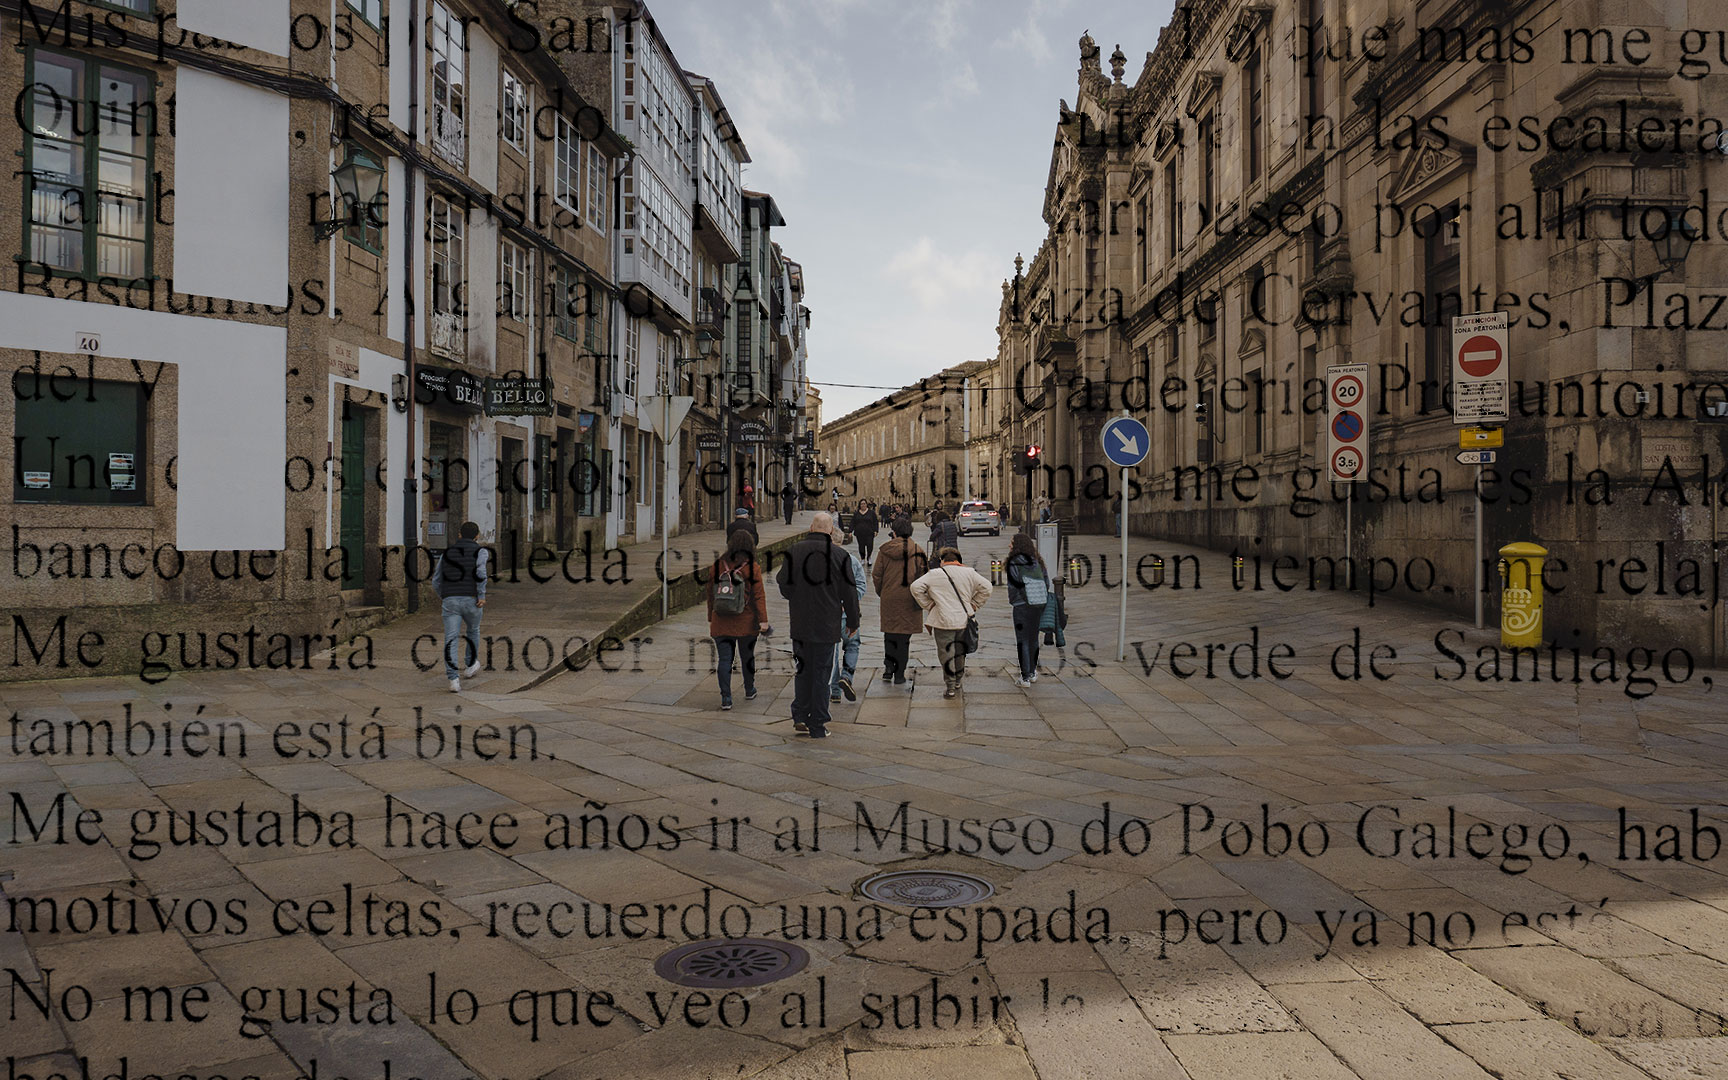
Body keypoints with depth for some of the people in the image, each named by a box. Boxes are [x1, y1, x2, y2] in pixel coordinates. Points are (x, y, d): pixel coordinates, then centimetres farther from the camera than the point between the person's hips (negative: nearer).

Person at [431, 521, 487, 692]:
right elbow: (480, 571, -17)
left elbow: (436, 581, 19)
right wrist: (482, 595, -13)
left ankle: (454, 679, -18)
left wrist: (442, 596, 37)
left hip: (450, 601, 1)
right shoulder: (480, 551, 5)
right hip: (471, 601, -1)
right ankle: (471, 665, 39)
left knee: (450, 641, -3)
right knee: (473, 630, 27)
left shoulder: (447, 552, 16)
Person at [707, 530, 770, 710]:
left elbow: (710, 595, 7)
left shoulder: (716, 567, 1)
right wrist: (763, 620, -9)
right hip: (746, 623, -1)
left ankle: (726, 698, -3)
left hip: (721, 623, 1)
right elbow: (759, 596, -10)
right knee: (747, 657, 16)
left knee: (724, 660, 3)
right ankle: (749, 691, 32)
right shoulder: (752, 568, -7)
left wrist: (711, 619, 16)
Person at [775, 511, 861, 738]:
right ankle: (817, 726, 10)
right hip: (827, 625, -2)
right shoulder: (839, 554, -10)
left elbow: (782, 584, 9)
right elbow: (849, 593, -4)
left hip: (799, 625, 3)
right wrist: (853, 622, 8)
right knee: (821, 674, 5)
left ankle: (800, 716, 13)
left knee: (802, 670, 17)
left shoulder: (793, 551, -2)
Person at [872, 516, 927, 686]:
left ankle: (888, 667, 6)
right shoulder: (918, 551, -3)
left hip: (889, 599, 1)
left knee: (889, 635, 17)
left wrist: (881, 593, 18)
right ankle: (899, 675, 9)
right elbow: (925, 576, 0)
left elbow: (876, 575, 2)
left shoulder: (884, 551, -2)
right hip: (910, 600, 0)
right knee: (904, 638, 6)